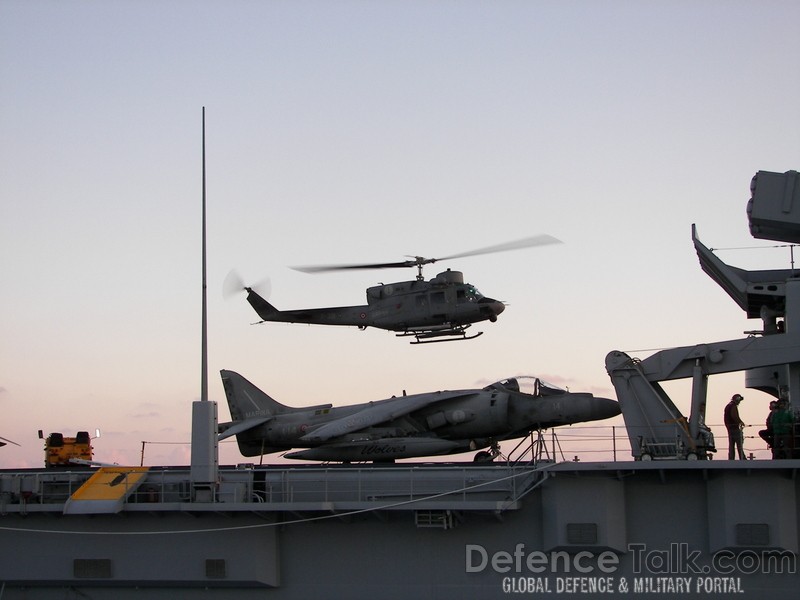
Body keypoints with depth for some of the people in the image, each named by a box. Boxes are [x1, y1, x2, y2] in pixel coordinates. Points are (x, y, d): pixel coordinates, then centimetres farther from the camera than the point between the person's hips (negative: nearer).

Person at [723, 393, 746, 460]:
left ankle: (730, 460, 4)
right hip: (735, 428, -9)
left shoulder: (727, 406, 18)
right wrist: (741, 422, -7)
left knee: (731, 446, 7)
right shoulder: (733, 406, -11)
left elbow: (725, 417, 19)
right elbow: (735, 417, -21)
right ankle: (742, 459, -9)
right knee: (739, 445, -7)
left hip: (729, 428, 9)